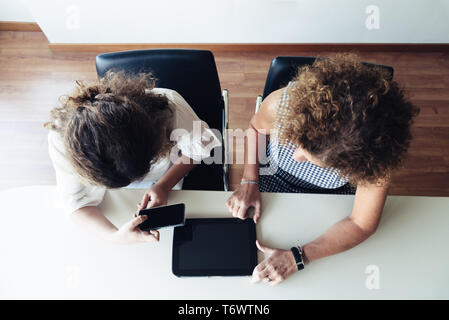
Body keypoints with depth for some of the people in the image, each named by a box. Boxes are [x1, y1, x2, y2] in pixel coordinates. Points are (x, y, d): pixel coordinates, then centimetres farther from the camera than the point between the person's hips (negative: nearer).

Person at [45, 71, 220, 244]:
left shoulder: (168, 105, -41)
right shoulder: (60, 140, -38)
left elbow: (197, 145, -19)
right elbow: (78, 201, -26)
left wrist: (164, 186, -29)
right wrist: (115, 236, -44)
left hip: (170, 176, 0)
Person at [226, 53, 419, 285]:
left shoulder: (375, 157, -36)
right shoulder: (282, 103, -34)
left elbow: (362, 225, -26)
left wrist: (298, 257, -34)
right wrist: (249, 182, -19)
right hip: (272, 184, 1)